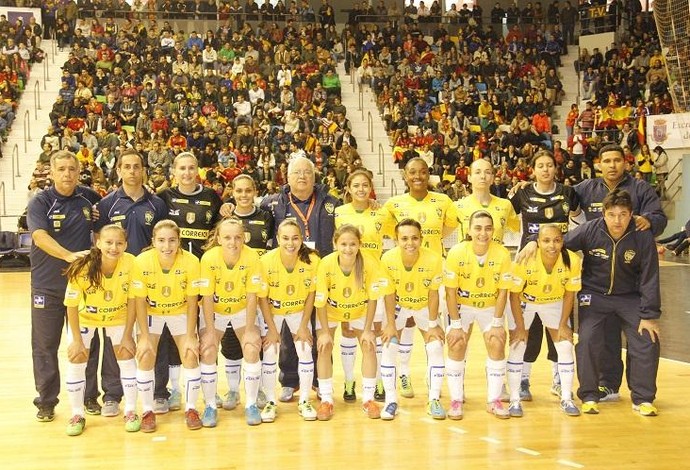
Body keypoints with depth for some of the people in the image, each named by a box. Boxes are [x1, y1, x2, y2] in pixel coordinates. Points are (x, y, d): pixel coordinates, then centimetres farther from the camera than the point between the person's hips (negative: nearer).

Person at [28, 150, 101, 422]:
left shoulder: (90, 198, 3)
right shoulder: (40, 202, -7)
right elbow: (39, 236, -22)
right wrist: (69, 255, -37)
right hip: (47, 285, -2)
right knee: (45, 345, 5)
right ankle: (46, 401, 16)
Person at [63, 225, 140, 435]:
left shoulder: (130, 263, -29)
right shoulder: (83, 268, -32)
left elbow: (132, 301, -16)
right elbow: (72, 305, -19)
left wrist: (127, 335, -11)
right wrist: (77, 339, -12)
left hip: (118, 316, 1)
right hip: (85, 317, -1)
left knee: (126, 356, -3)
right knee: (77, 359, -4)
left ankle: (130, 412, 13)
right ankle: (77, 415, 13)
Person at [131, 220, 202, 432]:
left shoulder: (191, 262, -26)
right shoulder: (142, 262, -26)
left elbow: (192, 301, -16)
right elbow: (140, 301, -16)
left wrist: (190, 336, -15)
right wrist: (144, 336, -17)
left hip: (181, 313, 0)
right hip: (152, 313, 0)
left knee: (191, 355, -11)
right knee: (145, 357, -12)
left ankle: (191, 409, 8)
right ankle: (148, 411, 5)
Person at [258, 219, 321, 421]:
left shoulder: (312, 260, -25)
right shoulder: (266, 261, -28)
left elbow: (311, 294, -10)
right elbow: (262, 298, -15)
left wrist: (304, 325, -9)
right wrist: (272, 329, -13)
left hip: (299, 311, 1)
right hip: (273, 311, -1)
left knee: (305, 351, -6)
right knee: (270, 353, -7)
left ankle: (304, 401, 9)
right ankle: (270, 402, 9)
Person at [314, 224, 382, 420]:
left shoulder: (370, 264, -31)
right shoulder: (326, 264, -32)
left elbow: (372, 299, -18)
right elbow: (320, 302, -21)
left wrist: (367, 330, -15)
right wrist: (325, 332, -19)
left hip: (359, 310, 1)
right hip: (330, 311, -1)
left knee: (369, 346, -8)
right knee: (324, 347, -11)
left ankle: (368, 399, 5)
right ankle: (326, 400, 1)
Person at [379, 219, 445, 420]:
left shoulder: (434, 260, -31)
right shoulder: (388, 259, -28)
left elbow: (433, 293, -17)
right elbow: (390, 294, -15)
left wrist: (432, 325, -12)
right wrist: (391, 325, -12)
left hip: (424, 307, 0)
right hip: (399, 306, 0)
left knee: (436, 347, -8)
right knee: (389, 347, -9)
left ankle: (434, 400, 6)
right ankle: (390, 401, 4)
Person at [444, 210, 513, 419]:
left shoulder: (502, 254, -21)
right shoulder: (456, 253, -23)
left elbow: (503, 291, -12)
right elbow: (451, 291, -16)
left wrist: (497, 323, -12)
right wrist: (456, 325, -17)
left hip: (490, 307, 1)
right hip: (462, 306, -1)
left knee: (497, 344, -12)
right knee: (456, 345, -14)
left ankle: (494, 401, 2)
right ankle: (456, 400, 0)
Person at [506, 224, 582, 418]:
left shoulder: (572, 261, -28)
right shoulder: (524, 261, -34)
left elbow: (569, 294, -10)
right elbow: (514, 295, -20)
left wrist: (563, 325, -6)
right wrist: (520, 327, -15)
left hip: (554, 303, 2)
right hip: (524, 303, -2)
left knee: (566, 346, -3)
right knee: (517, 347, -5)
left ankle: (566, 399, 11)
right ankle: (514, 400, 7)